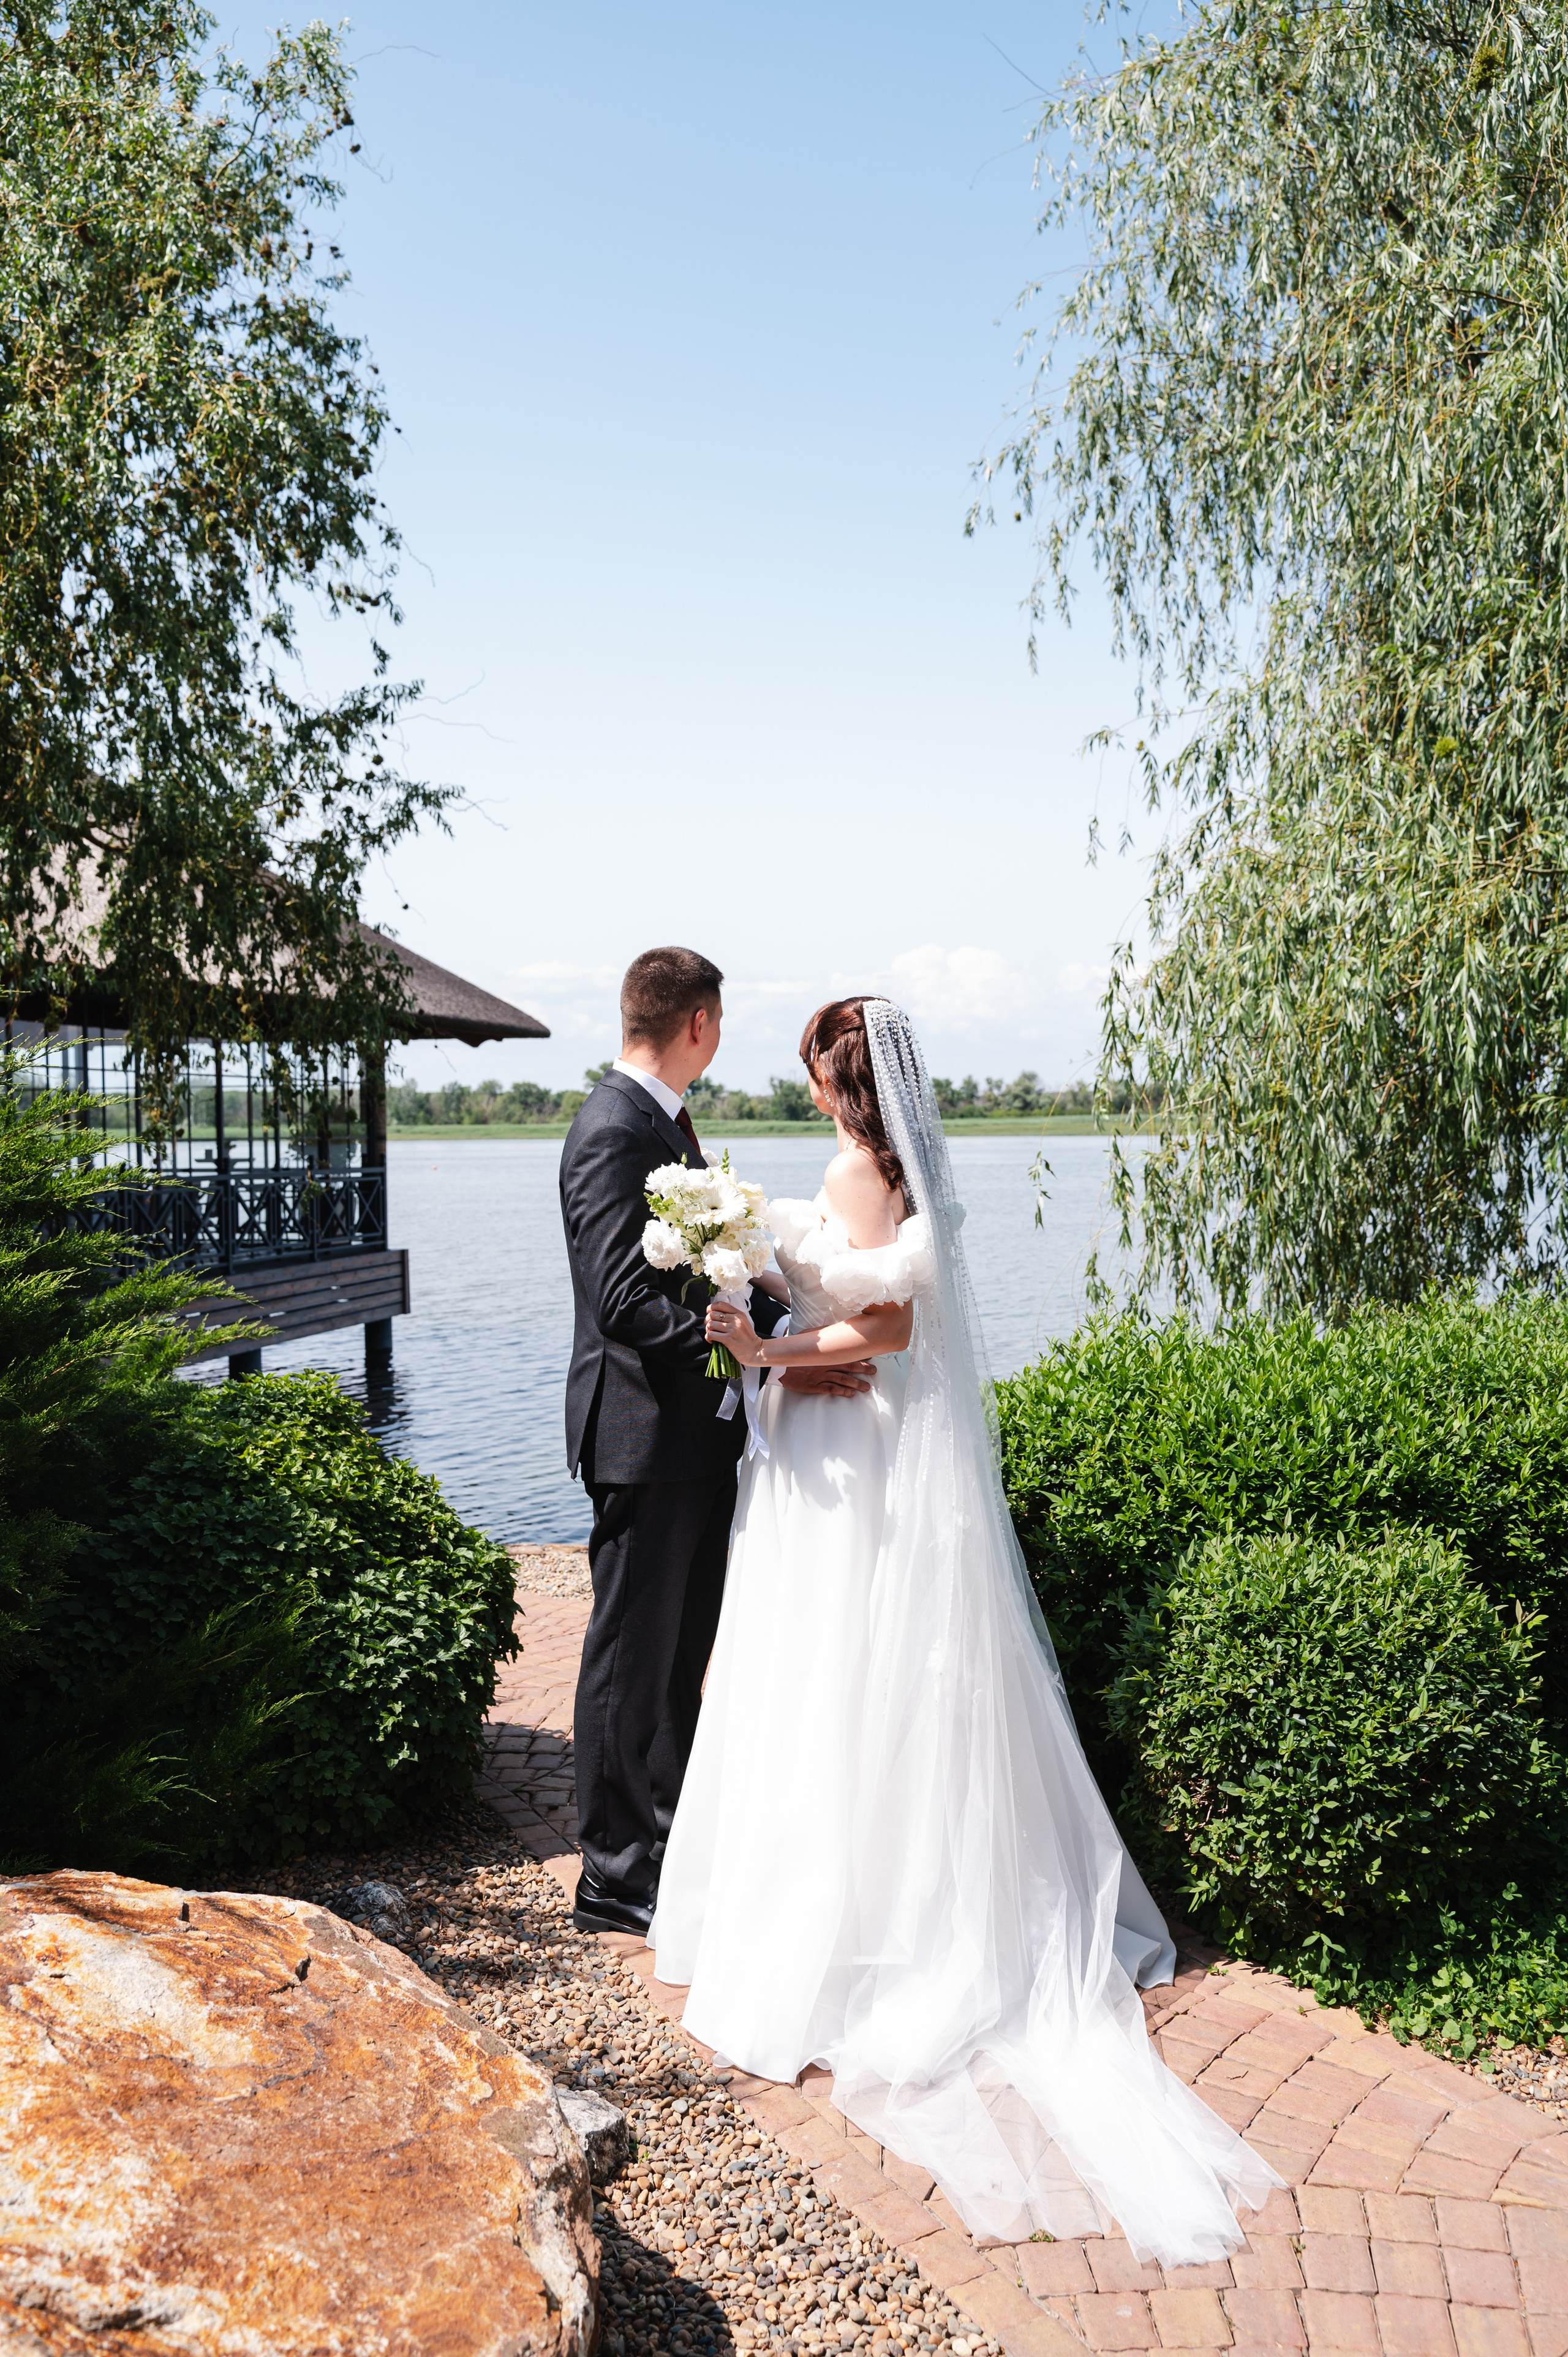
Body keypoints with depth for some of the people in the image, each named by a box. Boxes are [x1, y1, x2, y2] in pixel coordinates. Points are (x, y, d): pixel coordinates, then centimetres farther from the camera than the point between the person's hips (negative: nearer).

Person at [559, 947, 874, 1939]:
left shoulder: (664, 1122, 13)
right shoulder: (614, 1132, -19)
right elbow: (631, 1305, -26)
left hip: (694, 1429, 10)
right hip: (646, 1431, -10)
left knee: (684, 1649, 19)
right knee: (635, 1653, 2)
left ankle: (677, 1837, 34)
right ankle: (618, 1875, 16)